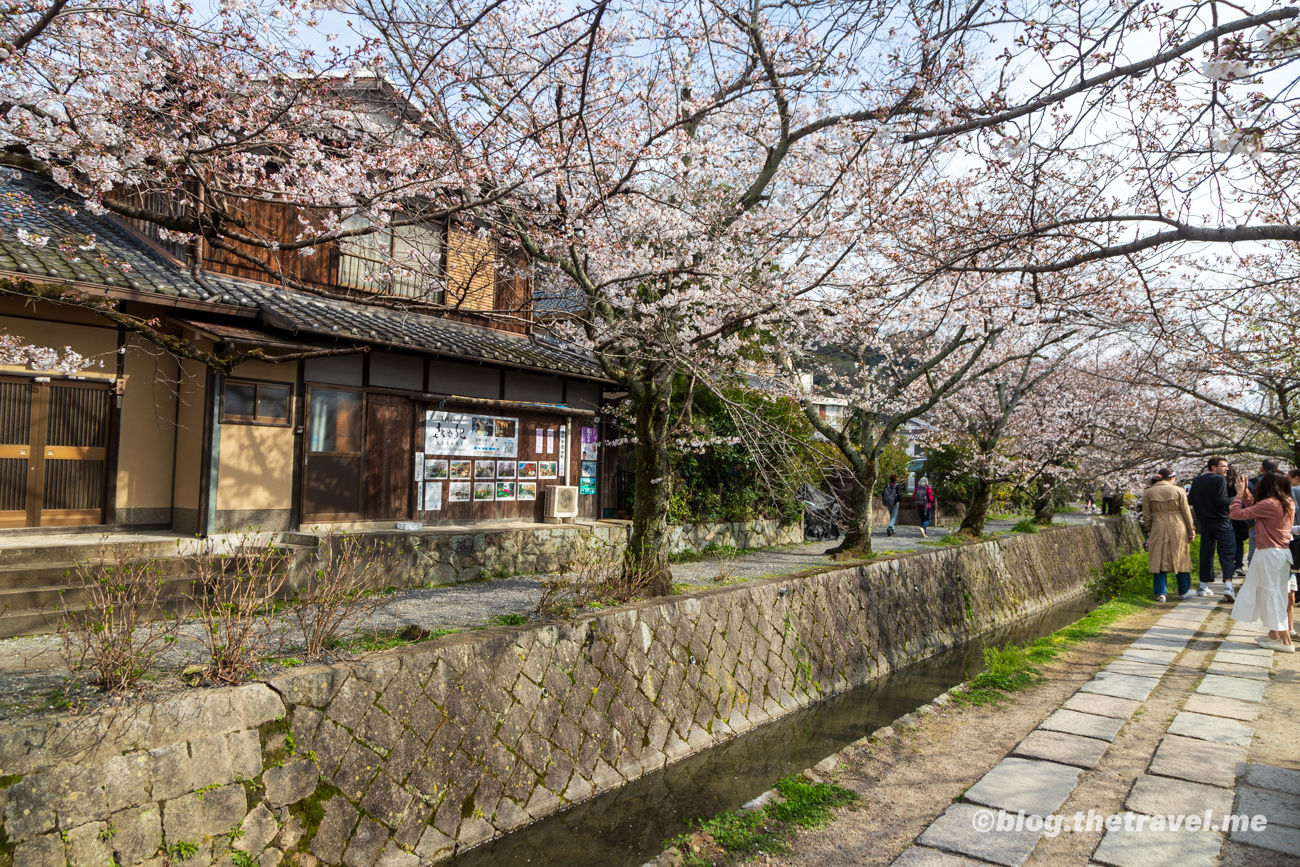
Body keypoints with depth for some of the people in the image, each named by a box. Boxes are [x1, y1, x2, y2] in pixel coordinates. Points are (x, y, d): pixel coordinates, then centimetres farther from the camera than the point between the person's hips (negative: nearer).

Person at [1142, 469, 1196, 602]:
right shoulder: (1179, 491, -2)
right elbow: (1186, 513, 1)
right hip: (1177, 529, -1)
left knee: (1159, 560, 4)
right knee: (1181, 559, 13)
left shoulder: (1148, 493, 1)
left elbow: (1146, 517, 4)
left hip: (1158, 529, 1)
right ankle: (1184, 591, 23)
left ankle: (1160, 593, 3)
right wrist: (1191, 531, 9)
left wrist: (1149, 531, 15)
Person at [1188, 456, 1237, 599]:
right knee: (1226, 552, -4)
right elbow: (1221, 501, -19)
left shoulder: (1197, 480, 7)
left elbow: (1190, 501, 6)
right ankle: (1228, 585, -16)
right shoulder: (1220, 479, -10)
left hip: (1204, 522, 5)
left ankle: (1204, 586, 15)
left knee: (1206, 553, 11)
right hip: (1221, 521, -5)